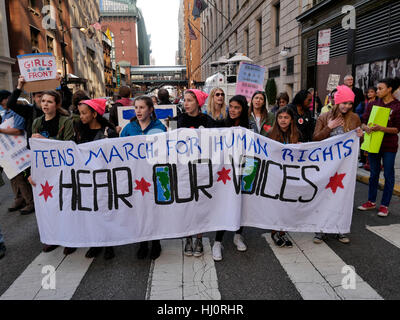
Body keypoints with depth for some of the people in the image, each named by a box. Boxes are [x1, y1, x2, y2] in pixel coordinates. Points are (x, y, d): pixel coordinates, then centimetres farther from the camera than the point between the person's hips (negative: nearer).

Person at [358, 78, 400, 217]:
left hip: (389, 146, -3)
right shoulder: (372, 104, 5)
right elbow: (363, 122, 5)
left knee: (388, 175, 4)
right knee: (373, 173, 13)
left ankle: (384, 205, 15)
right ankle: (371, 202, 25)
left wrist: (381, 128, -24)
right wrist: (367, 128, -17)